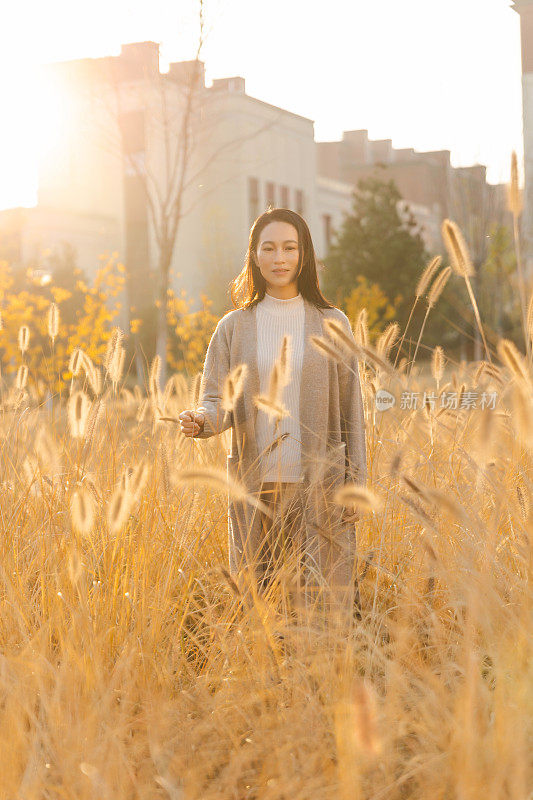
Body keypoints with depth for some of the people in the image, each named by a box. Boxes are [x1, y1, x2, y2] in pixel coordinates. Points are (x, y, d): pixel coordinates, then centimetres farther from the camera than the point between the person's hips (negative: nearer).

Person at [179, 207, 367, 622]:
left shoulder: (332, 323, 6)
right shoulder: (234, 327, 8)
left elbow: (351, 408, 7)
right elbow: (218, 398, 3)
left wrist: (354, 482, 2)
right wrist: (201, 420, -20)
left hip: (320, 487, -1)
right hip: (254, 488, 1)